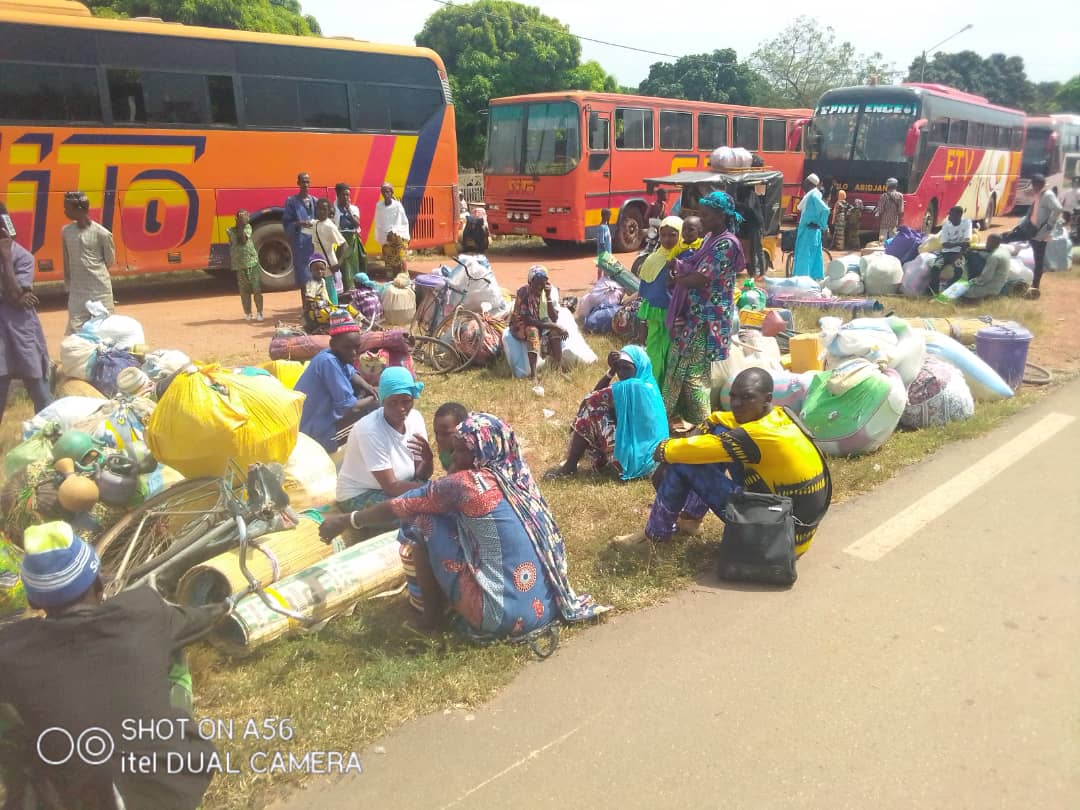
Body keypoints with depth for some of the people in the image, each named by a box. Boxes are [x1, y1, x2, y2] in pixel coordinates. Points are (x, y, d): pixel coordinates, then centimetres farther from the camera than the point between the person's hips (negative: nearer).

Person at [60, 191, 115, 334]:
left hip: (100, 291, -4)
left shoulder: (102, 233, -11)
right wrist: (68, 287, 13)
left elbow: (110, 261, 1)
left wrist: (92, 269, 9)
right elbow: (67, 262, 12)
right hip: (76, 292, 4)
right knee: (75, 331, 4)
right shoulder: (66, 231, 4)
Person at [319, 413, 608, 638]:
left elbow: (399, 507, 0)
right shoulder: (517, 475, 6)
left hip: (507, 616, -7)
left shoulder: (465, 483, -13)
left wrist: (345, 520, 14)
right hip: (547, 606, 8)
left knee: (422, 522, 0)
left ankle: (433, 617, 14)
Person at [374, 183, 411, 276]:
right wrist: (385, 235, -7)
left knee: (400, 260, -10)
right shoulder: (379, 206, 0)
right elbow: (378, 224, 4)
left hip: (398, 238, -2)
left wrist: (394, 231, -11)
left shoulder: (398, 205, -7)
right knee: (388, 261, 2)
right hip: (386, 239, 2)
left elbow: (404, 223, -3)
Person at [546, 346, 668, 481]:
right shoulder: (650, 386, 10)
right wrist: (612, 371, 4)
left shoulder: (629, 387, -19)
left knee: (589, 410, -5)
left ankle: (570, 466, 3)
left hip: (631, 457, -10)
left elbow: (590, 399, -10)